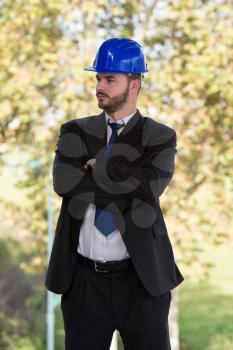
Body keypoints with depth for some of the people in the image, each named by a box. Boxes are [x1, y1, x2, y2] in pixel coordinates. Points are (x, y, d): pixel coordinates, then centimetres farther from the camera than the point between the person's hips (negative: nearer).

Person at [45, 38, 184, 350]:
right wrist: (117, 180, -10)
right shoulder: (75, 132, 7)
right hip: (82, 280, 3)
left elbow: (143, 193, -18)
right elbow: (63, 183, -11)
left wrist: (94, 168, -8)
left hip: (141, 279, -2)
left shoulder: (160, 137, -1)